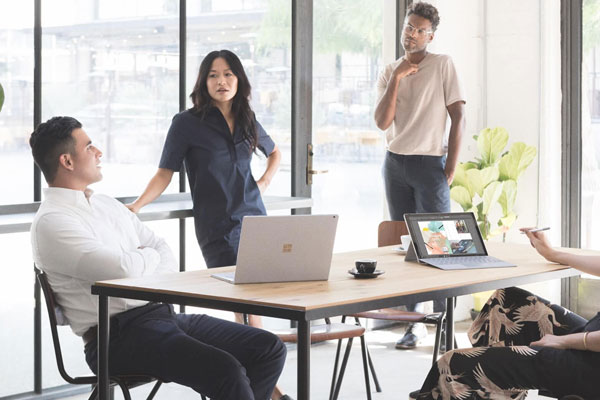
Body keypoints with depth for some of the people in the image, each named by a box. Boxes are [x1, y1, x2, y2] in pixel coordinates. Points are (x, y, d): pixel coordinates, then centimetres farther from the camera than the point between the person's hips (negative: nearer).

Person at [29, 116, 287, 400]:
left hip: (161, 312, 9)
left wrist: (140, 260, -8)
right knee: (226, 370, -29)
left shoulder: (108, 205, 20)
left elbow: (166, 256, 16)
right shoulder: (51, 222, -9)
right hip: (119, 333, -9)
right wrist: (149, 255, 2)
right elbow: (124, 269, -21)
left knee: (270, 349, -3)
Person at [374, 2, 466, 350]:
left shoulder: (443, 65, -3)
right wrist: (396, 78, -11)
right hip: (395, 164, 5)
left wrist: (451, 167, -10)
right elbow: (382, 122, -2)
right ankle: (414, 322, 13)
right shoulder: (390, 71, 9)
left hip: (430, 164, -5)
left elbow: (458, 117, -5)